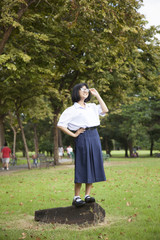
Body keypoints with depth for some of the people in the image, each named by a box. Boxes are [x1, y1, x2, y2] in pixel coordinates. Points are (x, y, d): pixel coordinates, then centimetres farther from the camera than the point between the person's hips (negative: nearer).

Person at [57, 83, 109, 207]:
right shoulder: (72, 110, 0)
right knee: (82, 167, -5)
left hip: (95, 136, 6)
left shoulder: (92, 107, 18)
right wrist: (73, 134, -6)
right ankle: (76, 197, 2)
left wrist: (97, 95, 11)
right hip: (83, 138, -6)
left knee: (93, 166, 4)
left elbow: (105, 110, 8)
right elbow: (60, 124, -4)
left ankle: (87, 195, 12)